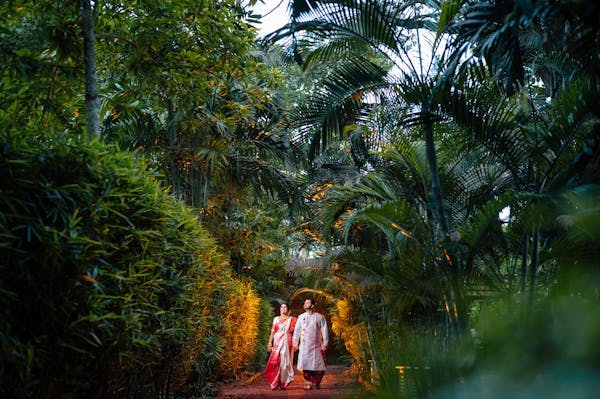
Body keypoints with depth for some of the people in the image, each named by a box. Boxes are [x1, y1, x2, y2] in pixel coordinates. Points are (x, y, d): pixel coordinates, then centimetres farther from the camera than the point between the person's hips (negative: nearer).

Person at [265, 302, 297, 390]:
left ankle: (283, 383, 5)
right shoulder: (276, 319, 13)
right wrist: (270, 343, 2)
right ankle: (275, 383, -3)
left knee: (285, 361, -4)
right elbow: (272, 332, 10)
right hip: (277, 342, 1)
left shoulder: (291, 319, 10)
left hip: (287, 342, -1)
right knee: (275, 361, -10)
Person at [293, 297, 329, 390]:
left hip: (316, 345, -1)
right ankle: (309, 383, 9)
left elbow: (324, 330, 0)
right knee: (305, 365, -3)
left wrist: (325, 344, -5)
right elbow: (296, 330, 9)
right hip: (304, 346, 1)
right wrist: (295, 344, 6)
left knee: (319, 365, 1)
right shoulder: (301, 317, 6)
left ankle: (316, 382, 21)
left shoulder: (319, 317, 0)